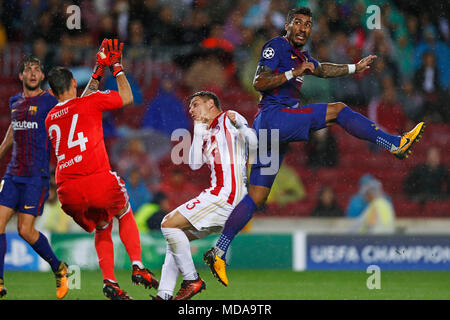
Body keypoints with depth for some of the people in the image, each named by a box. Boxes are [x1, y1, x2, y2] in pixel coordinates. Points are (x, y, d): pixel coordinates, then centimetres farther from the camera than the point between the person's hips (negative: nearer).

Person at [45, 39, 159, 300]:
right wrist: (117, 67, 27)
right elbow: (127, 97, 16)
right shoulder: (90, 103, 3)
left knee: (102, 229, 24)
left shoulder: (51, 118, 20)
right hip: (98, 180, -4)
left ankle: (110, 282, 5)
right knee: (125, 215, 24)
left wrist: (98, 73, 45)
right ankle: (137, 266, 7)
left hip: (67, 191, 4)